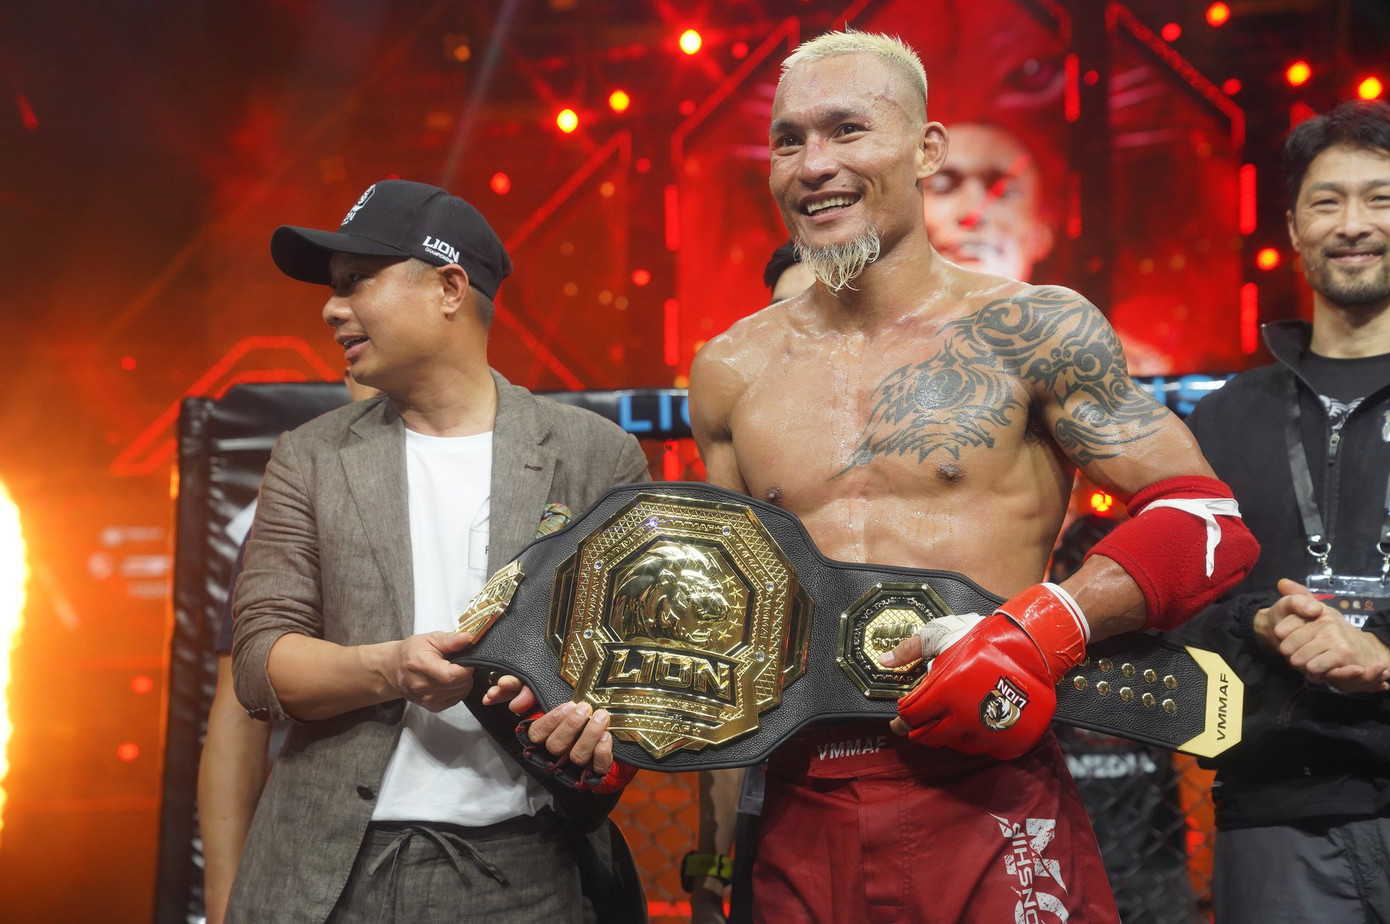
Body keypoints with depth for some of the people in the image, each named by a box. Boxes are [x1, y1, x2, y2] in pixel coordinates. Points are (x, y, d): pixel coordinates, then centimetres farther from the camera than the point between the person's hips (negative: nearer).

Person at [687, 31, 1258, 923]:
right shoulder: (731, 372, 6)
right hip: (800, 818, 3)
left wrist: (1043, 630, -18)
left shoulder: (1035, 331, -4)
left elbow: (1207, 519, -4)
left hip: (991, 808, -3)